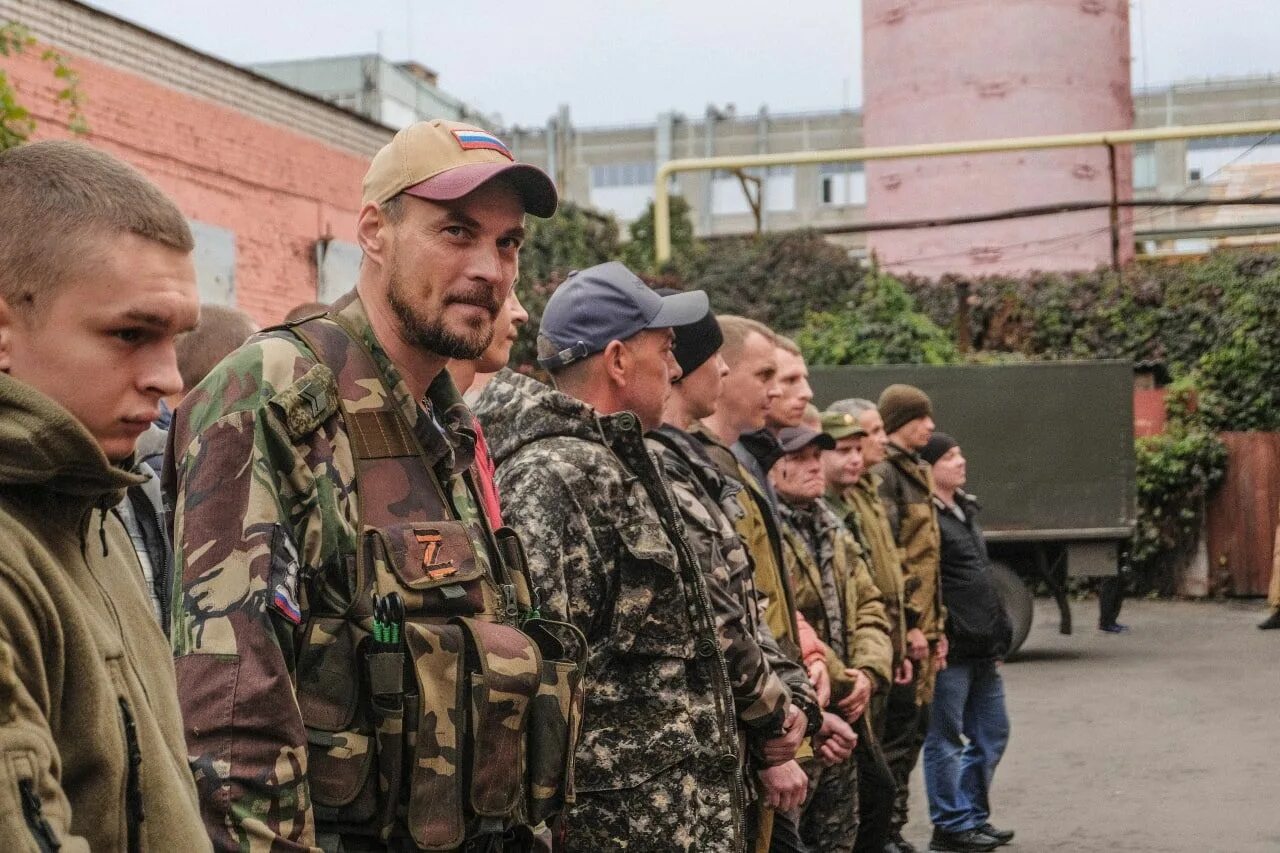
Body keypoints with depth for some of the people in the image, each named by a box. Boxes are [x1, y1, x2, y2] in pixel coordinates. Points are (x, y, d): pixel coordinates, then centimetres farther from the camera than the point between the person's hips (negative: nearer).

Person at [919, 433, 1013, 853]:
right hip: (950, 648, -9)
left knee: (992, 733, 15)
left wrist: (998, 636, 21)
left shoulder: (965, 510, 17)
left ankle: (973, 814, 25)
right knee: (947, 739, 0)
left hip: (983, 650, 10)